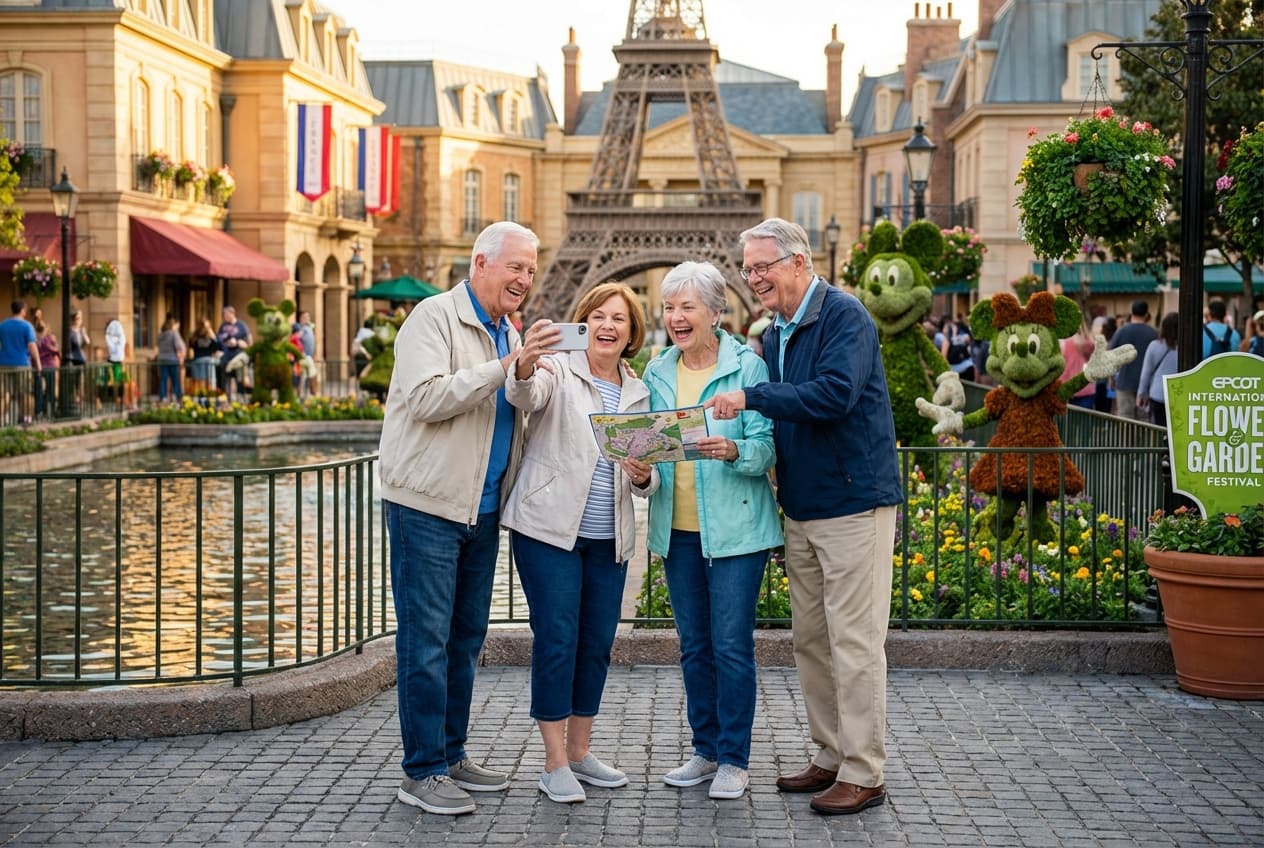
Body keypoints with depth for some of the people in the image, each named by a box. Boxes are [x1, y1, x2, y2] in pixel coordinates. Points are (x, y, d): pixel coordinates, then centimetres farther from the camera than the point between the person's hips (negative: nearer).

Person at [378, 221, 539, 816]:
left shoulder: (510, 335, 17)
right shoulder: (435, 317, -9)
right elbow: (426, 398, -23)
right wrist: (503, 369, -24)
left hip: (482, 511, 8)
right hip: (427, 505, -8)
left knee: (465, 638, 13)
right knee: (426, 641, -4)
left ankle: (451, 756, 24)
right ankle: (422, 772, 2)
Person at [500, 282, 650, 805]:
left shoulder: (637, 393, 11)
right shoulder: (558, 371, -4)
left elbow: (645, 470, 16)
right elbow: (524, 396, -27)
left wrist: (645, 473, -9)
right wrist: (524, 367, -50)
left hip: (608, 537, 6)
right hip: (550, 527, -5)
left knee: (597, 643, 10)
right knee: (556, 640, -5)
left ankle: (579, 752, 24)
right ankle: (554, 764, 4)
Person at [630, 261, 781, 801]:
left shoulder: (747, 366, -5)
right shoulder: (657, 373, 10)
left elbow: (765, 447, -10)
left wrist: (732, 450, -30)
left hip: (734, 527, -5)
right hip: (677, 528, 5)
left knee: (731, 645, -3)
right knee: (694, 646, 12)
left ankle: (734, 759, 8)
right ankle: (706, 750, 24)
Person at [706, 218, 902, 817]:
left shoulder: (844, 316, -12)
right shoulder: (775, 335, 14)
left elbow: (835, 393, -27)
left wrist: (751, 398, -23)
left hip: (853, 503, -9)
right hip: (801, 509, 9)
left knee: (854, 644, -4)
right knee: (810, 642, 12)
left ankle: (863, 774, 4)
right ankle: (830, 757, 23)